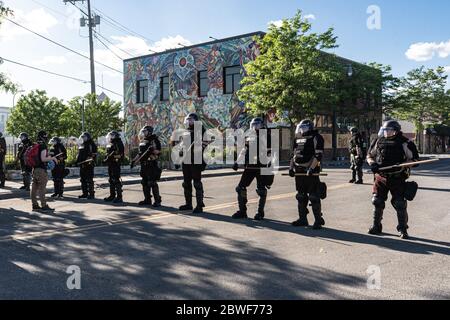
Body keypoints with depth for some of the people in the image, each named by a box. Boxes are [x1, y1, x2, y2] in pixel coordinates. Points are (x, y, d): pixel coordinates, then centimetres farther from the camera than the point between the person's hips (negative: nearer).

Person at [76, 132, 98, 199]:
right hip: (82, 165, 9)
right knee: (83, 180, 12)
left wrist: (92, 159, -26)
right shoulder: (81, 145, 19)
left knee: (89, 180, -8)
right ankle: (85, 193, 19)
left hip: (89, 165, -9)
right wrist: (78, 161, 21)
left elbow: (94, 154, -14)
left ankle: (91, 194, -3)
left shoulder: (91, 145, -6)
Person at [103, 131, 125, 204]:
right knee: (111, 180, 14)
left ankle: (119, 197, -7)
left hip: (116, 164, -10)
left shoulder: (118, 144, -12)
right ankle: (112, 196, 22)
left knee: (116, 180, -10)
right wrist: (106, 160, 9)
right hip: (111, 164, 10)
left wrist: (107, 160, -21)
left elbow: (115, 154, -21)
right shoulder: (111, 144, 18)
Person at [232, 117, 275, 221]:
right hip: (249, 166, 6)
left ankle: (260, 212, 15)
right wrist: (237, 162, 18)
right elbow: (244, 150, 21)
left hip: (261, 167, -5)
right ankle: (242, 211, 14)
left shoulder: (266, 136, -3)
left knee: (261, 190, 0)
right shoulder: (249, 136, 13)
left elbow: (269, 152, -6)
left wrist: (269, 164, -16)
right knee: (241, 187, 3)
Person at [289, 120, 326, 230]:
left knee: (314, 197, -6)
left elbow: (318, 155, -14)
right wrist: (291, 167, 13)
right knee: (301, 196, 12)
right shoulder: (297, 139, 17)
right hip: (299, 171, 8)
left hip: (311, 172, -7)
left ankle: (318, 220, 3)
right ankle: (302, 219, 22)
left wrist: (311, 168, -21)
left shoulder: (316, 138, -6)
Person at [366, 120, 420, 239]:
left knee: (400, 204, -1)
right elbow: (369, 155, 15)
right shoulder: (378, 141, 6)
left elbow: (414, 158, -4)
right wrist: (372, 163, -6)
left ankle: (403, 229, 12)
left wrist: (402, 165, -20)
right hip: (380, 177, 4)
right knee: (377, 202, 6)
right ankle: (376, 226, 20)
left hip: (397, 179, -3)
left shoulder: (405, 142, -6)